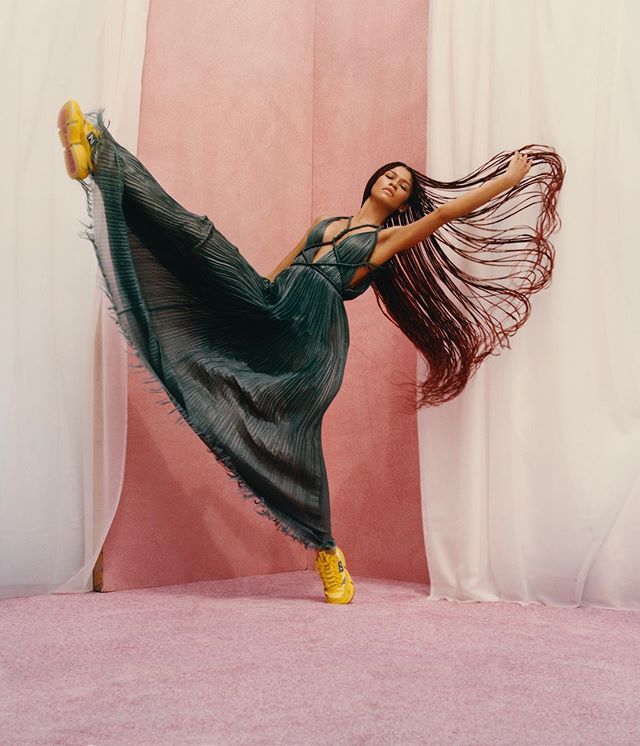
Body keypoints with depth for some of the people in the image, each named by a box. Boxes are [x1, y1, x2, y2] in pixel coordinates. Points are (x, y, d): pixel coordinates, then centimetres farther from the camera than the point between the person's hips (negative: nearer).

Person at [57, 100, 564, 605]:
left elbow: (449, 209, 7)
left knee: (294, 434, -13)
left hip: (314, 334, -4)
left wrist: (512, 176, 9)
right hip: (268, 305, 4)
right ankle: (99, 159, -21)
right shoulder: (323, 223, 29)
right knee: (198, 236, -14)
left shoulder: (391, 238, 15)